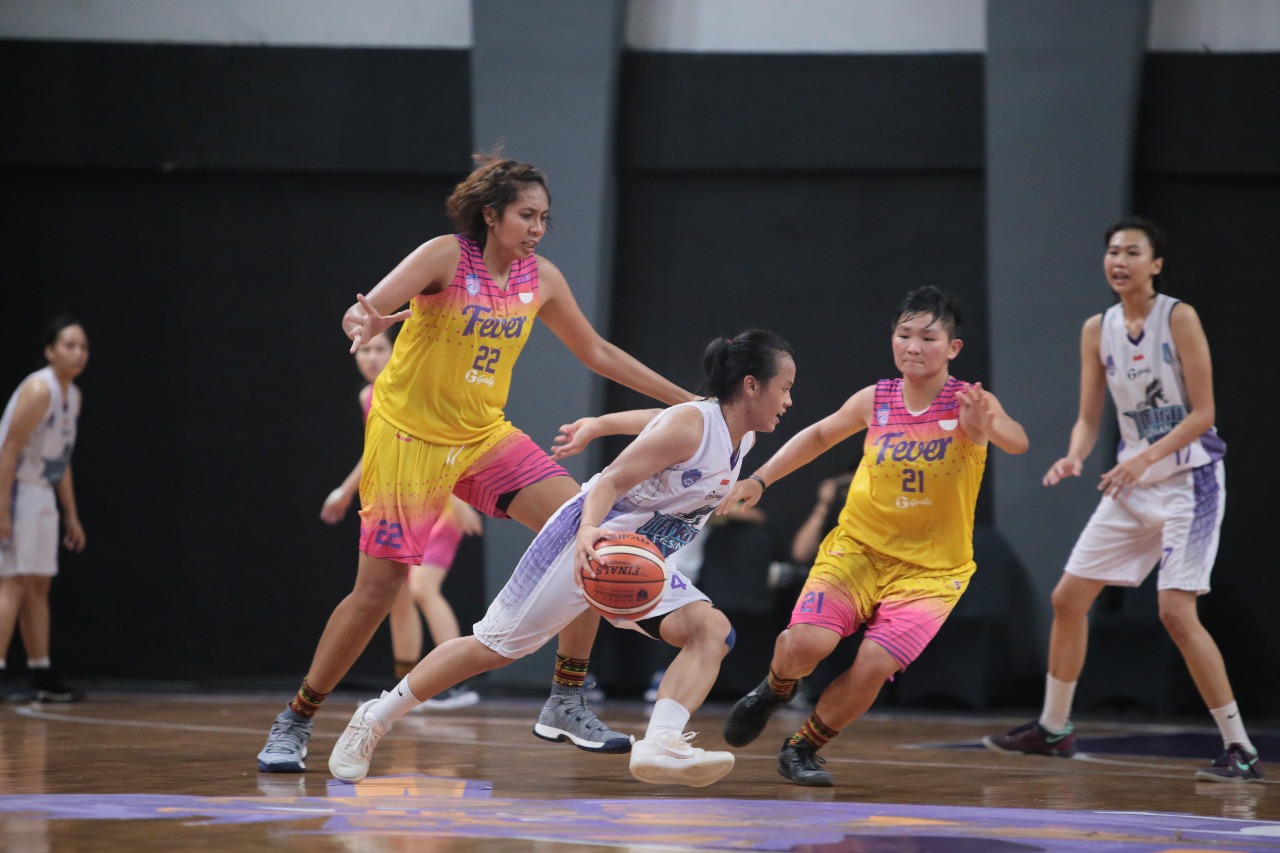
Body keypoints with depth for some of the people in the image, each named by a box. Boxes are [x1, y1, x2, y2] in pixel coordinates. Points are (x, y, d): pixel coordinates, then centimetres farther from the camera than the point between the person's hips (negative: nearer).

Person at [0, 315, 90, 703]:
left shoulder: (73, 395, 11)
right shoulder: (39, 390, -17)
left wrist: (72, 516, 19)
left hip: (43, 493, 9)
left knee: (39, 586, 11)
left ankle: (43, 677, 15)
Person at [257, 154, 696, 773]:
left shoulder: (541, 278, 1)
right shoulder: (446, 257, -15)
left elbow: (595, 352, 14)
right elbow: (360, 313, -23)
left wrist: (685, 401, 15)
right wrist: (365, 324, -49)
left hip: (485, 436, 5)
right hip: (409, 436, -5)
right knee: (377, 589, -5)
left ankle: (566, 704, -4)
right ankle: (294, 724, 13)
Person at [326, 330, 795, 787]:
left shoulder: (743, 440, 4)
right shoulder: (689, 425, -21)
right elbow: (612, 479, -28)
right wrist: (589, 530, -45)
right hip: (586, 543, -8)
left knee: (713, 630, -18)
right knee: (495, 646, -2)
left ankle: (659, 746, -34)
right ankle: (375, 718, 14)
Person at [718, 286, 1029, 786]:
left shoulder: (970, 403, -11)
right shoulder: (874, 401, -1)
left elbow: (1017, 443, -32)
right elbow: (820, 435, 19)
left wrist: (986, 426, -54)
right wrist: (760, 480, 12)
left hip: (931, 570, -2)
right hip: (857, 549, 2)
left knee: (874, 665, -19)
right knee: (808, 642, -21)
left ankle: (802, 748, 7)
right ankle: (775, 690, 15)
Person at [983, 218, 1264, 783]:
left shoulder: (1179, 318, -12)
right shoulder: (1097, 330, 5)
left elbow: (1202, 412, -14)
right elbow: (1089, 418, 7)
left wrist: (1145, 457, -25)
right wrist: (1073, 458, -14)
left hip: (1189, 478, -7)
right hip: (1133, 482, 7)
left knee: (1176, 611, -18)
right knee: (1068, 598, 7)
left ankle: (1241, 751, -12)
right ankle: (1053, 729, 24)